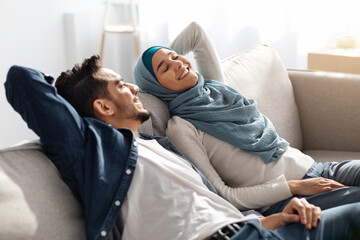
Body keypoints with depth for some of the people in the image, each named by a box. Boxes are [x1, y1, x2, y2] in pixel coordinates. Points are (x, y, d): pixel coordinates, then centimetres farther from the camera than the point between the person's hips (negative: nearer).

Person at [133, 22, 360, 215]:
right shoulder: (181, 129, -8)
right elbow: (219, 194, -13)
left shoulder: (215, 87, 13)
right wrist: (294, 187, -14)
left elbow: (196, 30, 26)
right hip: (282, 201, -8)